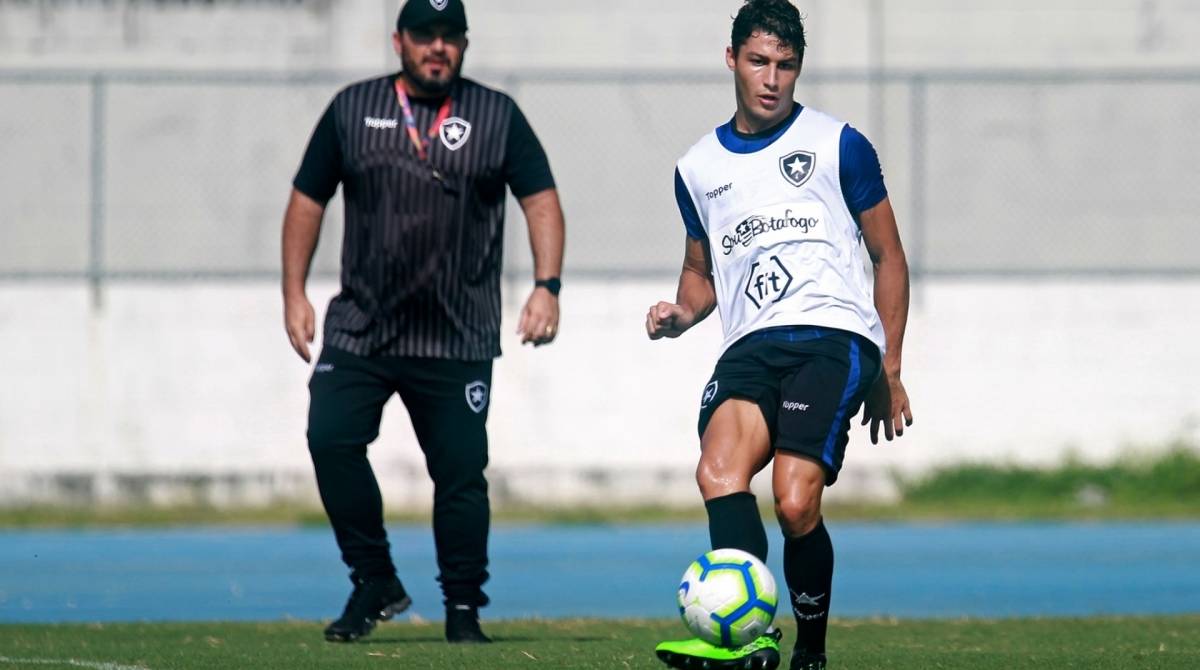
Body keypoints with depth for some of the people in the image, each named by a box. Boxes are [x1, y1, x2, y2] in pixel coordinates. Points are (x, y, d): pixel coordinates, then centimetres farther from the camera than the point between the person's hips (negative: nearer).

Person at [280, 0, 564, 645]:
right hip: (360, 326, 1)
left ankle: (463, 609, 13)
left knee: (460, 472, -1)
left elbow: (541, 201, 2)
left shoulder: (497, 117, 4)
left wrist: (546, 287, -12)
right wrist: (294, 293, 6)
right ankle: (374, 582, 0)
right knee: (330, 439, -15)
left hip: (458, 340, -1)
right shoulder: (352, 109, 7)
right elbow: (307, 201, 12)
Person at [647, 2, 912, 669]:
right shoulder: (699, 168, 19)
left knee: (796, 502, -22)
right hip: (751, 346, 4)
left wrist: (891, 373, 8)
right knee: (718, 471, -27)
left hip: (834, 337, -3)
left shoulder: (838, 145, 8)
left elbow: (889, 256, 12)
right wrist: (683, 312, 7)